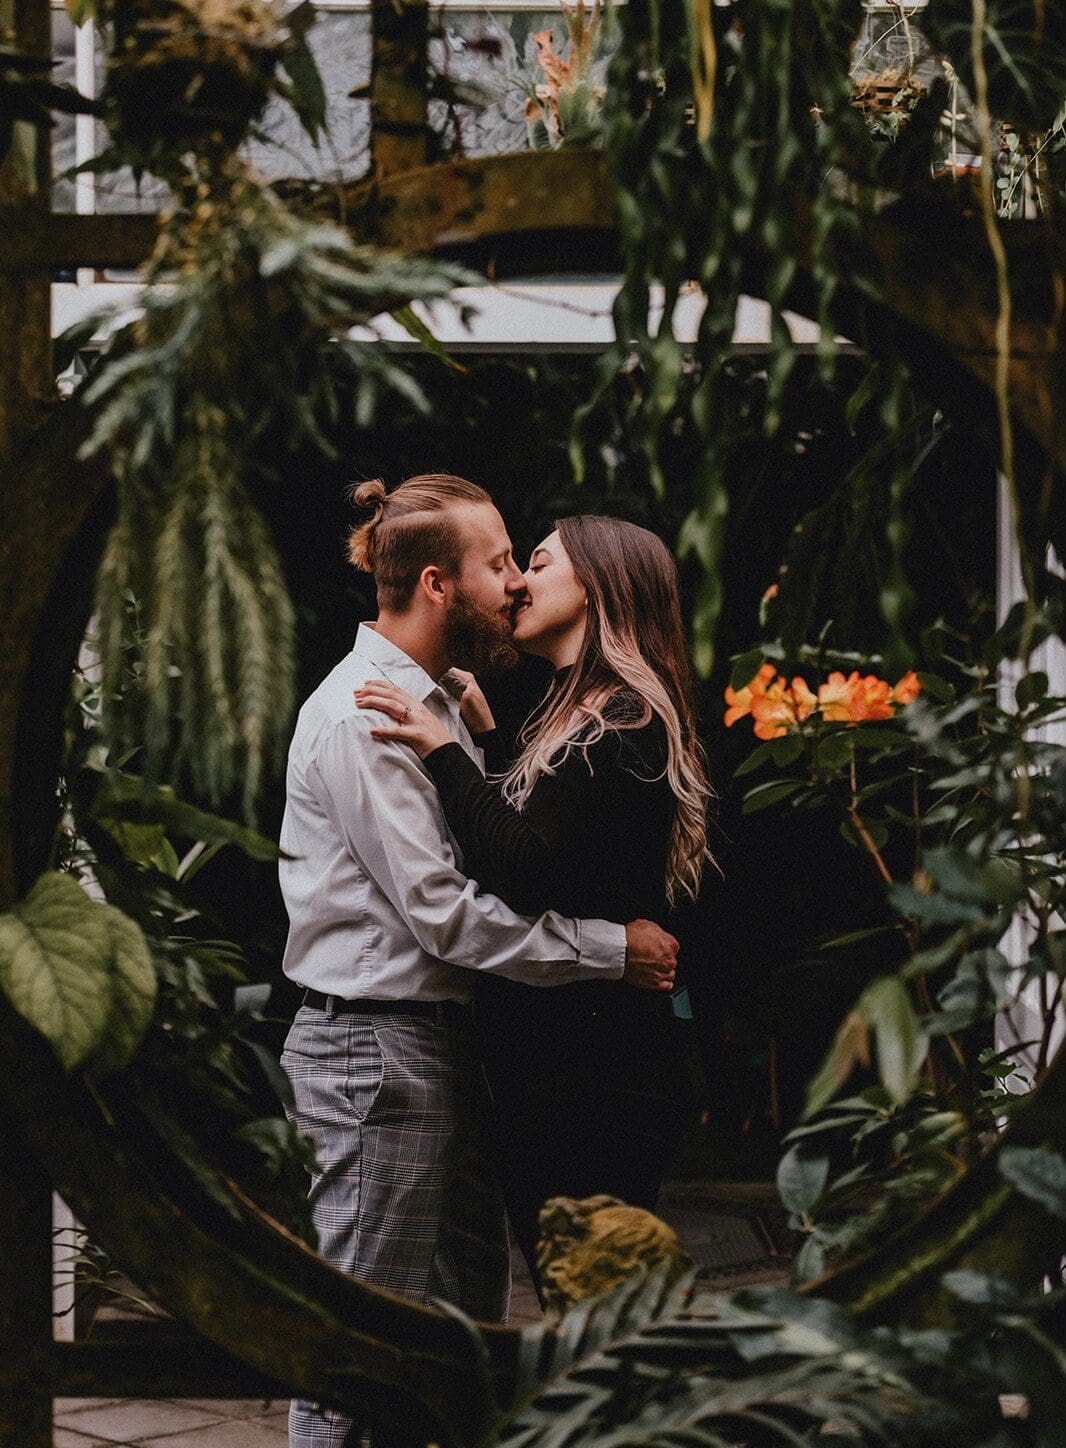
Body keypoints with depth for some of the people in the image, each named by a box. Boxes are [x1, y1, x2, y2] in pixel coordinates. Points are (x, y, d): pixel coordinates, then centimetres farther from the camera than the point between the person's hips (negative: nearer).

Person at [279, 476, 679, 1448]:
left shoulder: (437, 701, 16)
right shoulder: (358, 716, -16)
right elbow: (443, 913, -21)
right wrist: (612, 950, -17)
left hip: (445, 1039, 10)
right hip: (377, 1047, -10)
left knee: (469, 1319, 14)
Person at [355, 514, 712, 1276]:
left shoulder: (623, 723, -12)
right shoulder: (577, 718, 19)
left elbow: (532, 875, -22)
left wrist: (444, 753, -18)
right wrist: (483, 740, 16)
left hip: (590, 1077, -10)